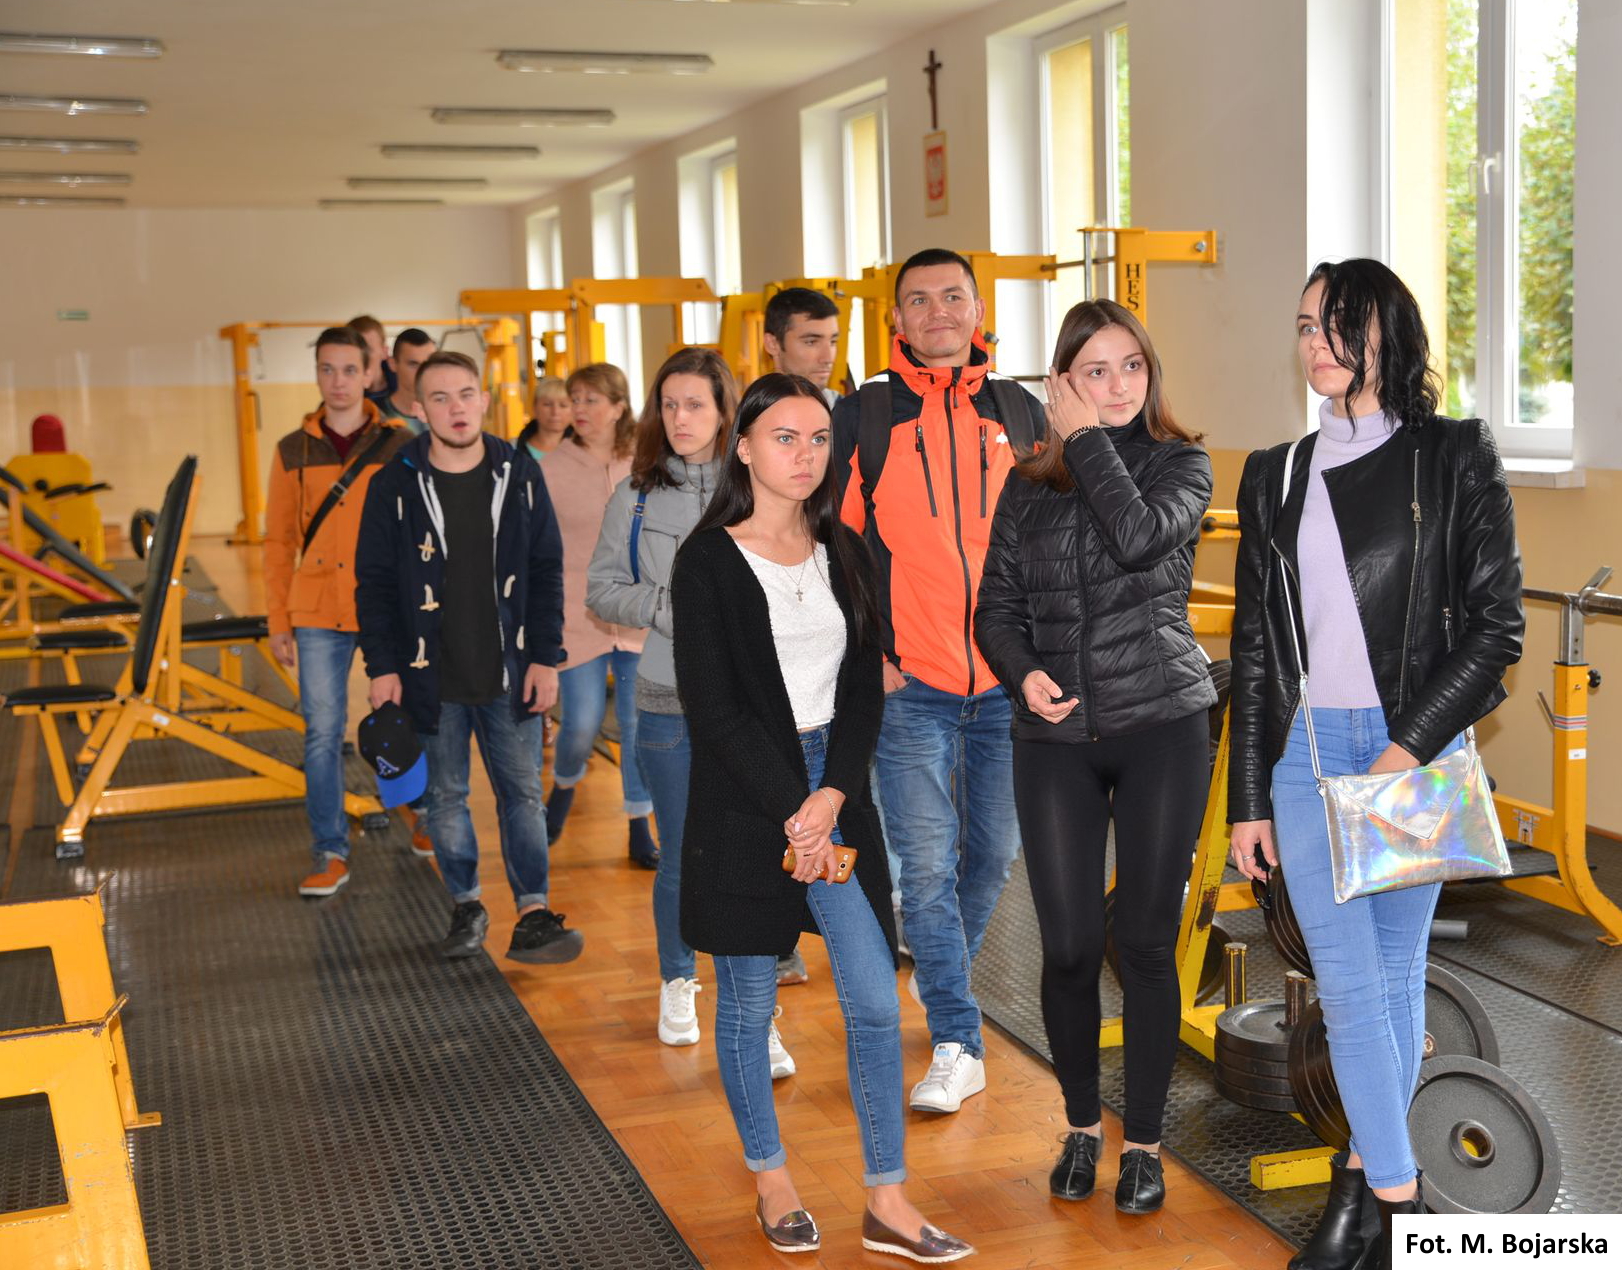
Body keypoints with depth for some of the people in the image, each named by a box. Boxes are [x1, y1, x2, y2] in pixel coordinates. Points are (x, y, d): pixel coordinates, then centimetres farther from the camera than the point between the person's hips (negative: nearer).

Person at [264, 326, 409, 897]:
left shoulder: (400, 446, 0)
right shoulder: (293, 451, 4)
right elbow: (279, 540, 7)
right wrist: (278, 622, 4)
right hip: (318, 614, 1)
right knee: (322, 734, -1)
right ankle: (330, 855, 6)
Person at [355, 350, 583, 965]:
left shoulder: (519, 474, -1)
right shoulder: (395, 485, -5)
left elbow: (547, 570, 3)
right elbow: (374, 584, -1)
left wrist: (546, 657, -2)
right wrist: (382, 668, -5)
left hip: (508, 674, 1)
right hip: (433, 678, 0)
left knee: (522, 793, 3)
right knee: (446, 797, 10)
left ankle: (533, 915, 7)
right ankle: (466, 907, 24)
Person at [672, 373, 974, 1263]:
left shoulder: (842, 554, 9)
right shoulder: (709, 561, -5)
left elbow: (864, 689, 6)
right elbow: (712, 708, -10)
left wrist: (831, 797, -8)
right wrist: (790, 811, -13)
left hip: (834, 794, 4)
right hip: (742, 802, -4)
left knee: (876, 1003, 0)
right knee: (747, 1005, 8)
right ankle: (771, 1185, 26)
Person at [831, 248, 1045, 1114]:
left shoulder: (1020, 412, 9)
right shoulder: (863, 416, 2)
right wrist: (864, 651, -3)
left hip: (1008, 681, 3)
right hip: (909, 684, -2)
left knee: (993, 851, 13)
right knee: (926, 864, -4)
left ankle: (944, 971, 39)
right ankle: (957, 1045, 4)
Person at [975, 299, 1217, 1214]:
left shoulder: (1181, 463, 2)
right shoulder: (1029, 489, 10)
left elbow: (1139, 536, -19)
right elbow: (998, 608, 10)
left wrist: (1087, 439, -8)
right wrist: (1024, 672, -10)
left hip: (1162, 725, -2)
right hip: (1057, 737, 2)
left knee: (1146, 941, 1)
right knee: (1070, 947, 1)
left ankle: (1144, 1142, 17)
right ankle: (1083, 1126, 24)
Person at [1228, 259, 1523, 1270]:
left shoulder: (1456, 458, 1)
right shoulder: (1277, 477, 10)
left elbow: (1497, 621, -3)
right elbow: (1255, 647, 11)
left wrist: (1412, 745, -14)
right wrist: (1248, 799, 10)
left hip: (1416, 750, -2)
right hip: (1308, 751, 2)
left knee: (1397, 969, 8)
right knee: (1348, 984, -1)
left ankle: (1366, 1165, 21)